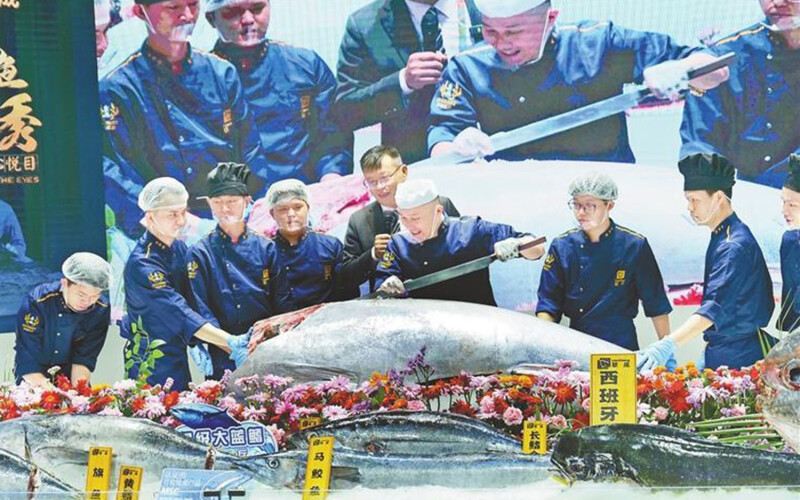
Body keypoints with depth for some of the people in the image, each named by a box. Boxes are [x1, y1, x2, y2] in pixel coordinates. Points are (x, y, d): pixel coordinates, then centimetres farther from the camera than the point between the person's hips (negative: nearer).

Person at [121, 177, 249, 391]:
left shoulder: (180, 249, 3)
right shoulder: (142, 264, -22)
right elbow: (179, 313, -30)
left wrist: (229, 347, -11)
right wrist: (231, 342, -36)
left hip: (177, 356, 7)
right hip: (151, 364, -7)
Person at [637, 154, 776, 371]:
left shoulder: (735, 246, -19)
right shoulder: (720, 238, 11)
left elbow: (717, 308, -29)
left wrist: (668, 344, -37)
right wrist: (708, 355, 14)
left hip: (739, 359, -8)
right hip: (718, 353, 8)